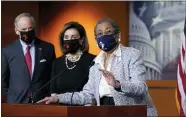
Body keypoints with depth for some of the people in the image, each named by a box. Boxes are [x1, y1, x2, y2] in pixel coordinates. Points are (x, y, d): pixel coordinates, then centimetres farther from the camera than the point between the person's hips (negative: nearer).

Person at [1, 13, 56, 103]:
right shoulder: (7, 51, 2)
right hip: (16, 102, 0)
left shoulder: (47, 48, 4)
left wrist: (51, 95, 4)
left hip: (42, 101, 0)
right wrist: (12, 95, 8)